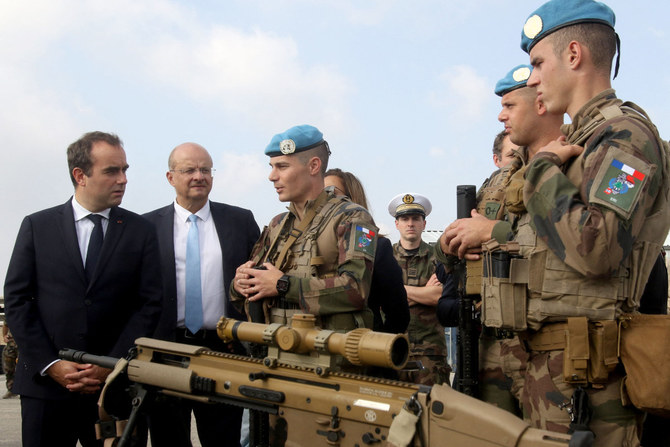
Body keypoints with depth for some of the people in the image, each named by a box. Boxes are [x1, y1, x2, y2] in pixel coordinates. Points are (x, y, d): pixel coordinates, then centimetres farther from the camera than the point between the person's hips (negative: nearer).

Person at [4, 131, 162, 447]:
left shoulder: (141, 231, 5)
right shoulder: (36, 226, 5)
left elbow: (149, 304, 0)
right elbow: (17, 299, 2)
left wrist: (113, 365, -8)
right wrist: (50, 364, -8)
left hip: (115, 383, 0)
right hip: (45, 383, 0)